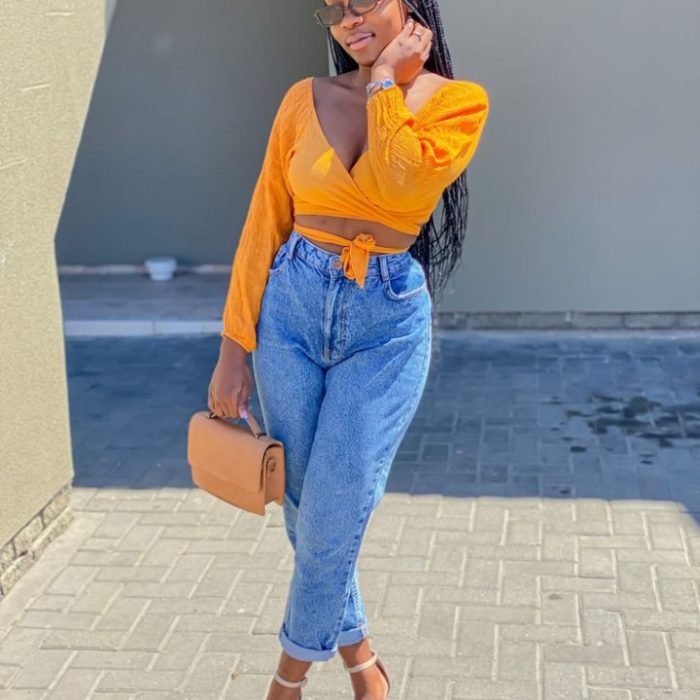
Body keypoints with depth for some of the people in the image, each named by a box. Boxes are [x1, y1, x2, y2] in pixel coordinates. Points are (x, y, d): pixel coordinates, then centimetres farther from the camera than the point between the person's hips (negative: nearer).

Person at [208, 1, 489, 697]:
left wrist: (386, 81, -11)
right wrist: (235, 346, 2)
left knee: (330, 524, -2)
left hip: (387, 326, -3)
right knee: (305, 510, 11)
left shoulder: (458, 101, -4)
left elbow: (401, 183, -23)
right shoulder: (305, 99, 3)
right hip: (292, 308, 3)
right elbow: (264, 224, 4)